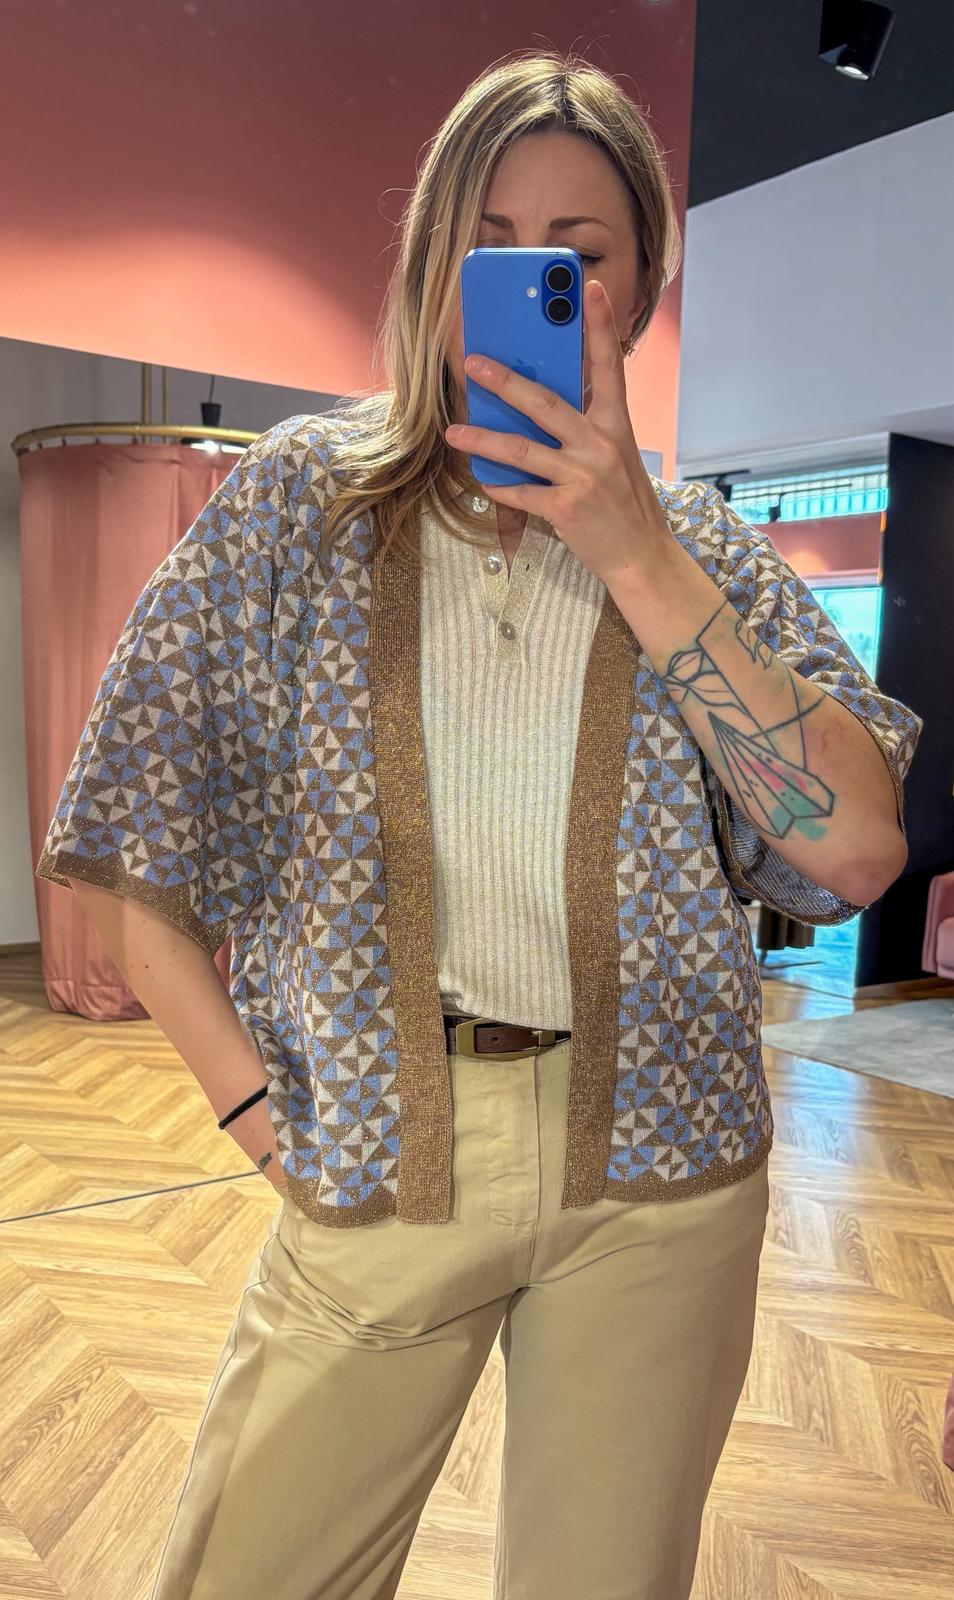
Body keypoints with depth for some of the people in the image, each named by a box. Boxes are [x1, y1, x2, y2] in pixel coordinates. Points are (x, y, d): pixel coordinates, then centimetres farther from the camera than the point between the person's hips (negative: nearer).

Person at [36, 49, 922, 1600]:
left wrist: (634, 555, -16)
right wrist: (255, 1100, -6)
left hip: (655, 1177, 1)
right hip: (375, 1163, 0)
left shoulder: (703, 546, 2)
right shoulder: (298, 498, 0)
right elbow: (132, 856, 1)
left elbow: (860, 848, -12)